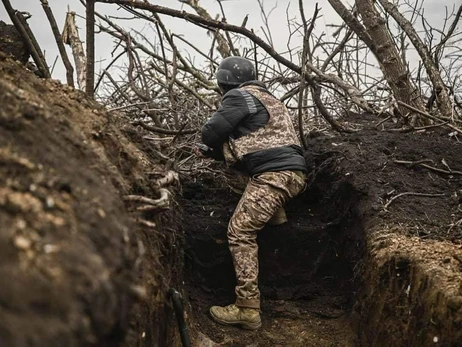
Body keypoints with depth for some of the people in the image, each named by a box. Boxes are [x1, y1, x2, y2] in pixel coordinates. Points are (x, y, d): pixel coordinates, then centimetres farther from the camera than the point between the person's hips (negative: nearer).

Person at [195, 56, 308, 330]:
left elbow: (211, 133, -6)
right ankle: (276, 214, 18)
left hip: (275, 174, -9)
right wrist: (210, 151, 27)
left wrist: (210, 144, 19)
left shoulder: (238, 96, -2)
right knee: (233, 163, 26)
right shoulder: (265, 98, 28)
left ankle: (248, 309, -11)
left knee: (240, 233, -9)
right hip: (292, 172, 9)